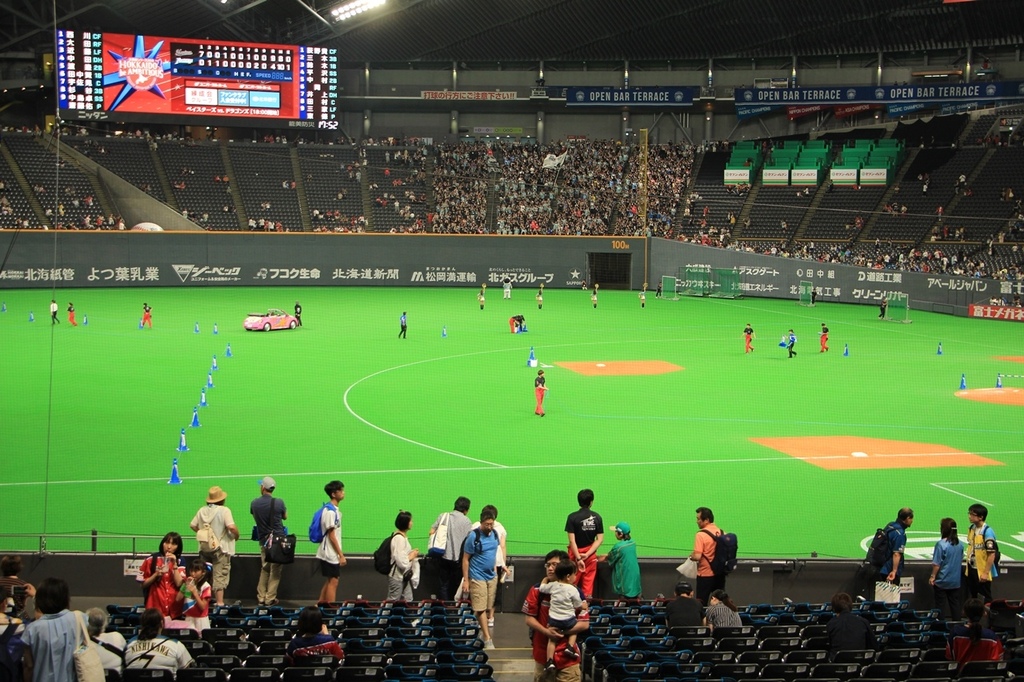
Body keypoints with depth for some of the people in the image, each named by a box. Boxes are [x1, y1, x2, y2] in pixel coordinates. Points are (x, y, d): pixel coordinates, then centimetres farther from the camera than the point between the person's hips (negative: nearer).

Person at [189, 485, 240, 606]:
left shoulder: (202, 510, 5)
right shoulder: (224, 510, -12)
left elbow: (192, 525, 7)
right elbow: (231, 527, -22)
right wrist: (236, 536, -4)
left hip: (204, 546, 5)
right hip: (220, 547, -5)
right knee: (220, 575, -1)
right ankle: (219, 602, -3)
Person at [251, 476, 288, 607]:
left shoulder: (254, 503, -3)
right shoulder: (279, 502, -10)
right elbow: (285, 517, 8)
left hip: (263, 540, 3)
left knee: (264, 569, 15)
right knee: (275, 571, 2)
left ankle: (261, 598, 14)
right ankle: (270, 599, 1)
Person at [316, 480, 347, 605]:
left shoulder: (334, 510, 12)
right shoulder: (330, 511, -18)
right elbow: (331, 536, -18)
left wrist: (339, 554, 16)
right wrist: (341, 555, -16)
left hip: (330, 554, 9)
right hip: (330, 554, -9)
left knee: (329, 581, 15)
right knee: (333, 582, -4)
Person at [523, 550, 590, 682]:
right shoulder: (537, 590, -1)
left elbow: (585, 624, -5)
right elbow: (529, 619, -1)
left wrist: (561, 630, -16)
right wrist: (546, 631, -18)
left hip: (567, 656, -1)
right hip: (543, 654, 1)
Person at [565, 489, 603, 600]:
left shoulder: (572, 517, -11)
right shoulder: (597, 517, -2)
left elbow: (572, 540, -15)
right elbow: (600, 539, -5)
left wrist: (578, 558, -15)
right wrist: (587, 554, -9)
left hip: (576, 553, -2)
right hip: (591, 554, 3)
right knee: (588, 582, 8)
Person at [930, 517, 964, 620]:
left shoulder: (941, 544, -19)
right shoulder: (959, 544, -1)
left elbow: (936, 564, -17)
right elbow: (961, 560, 13)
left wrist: (932, 576, -6)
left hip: (942, 581, -5)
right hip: (955, 581, 5)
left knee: (940, 605, 7)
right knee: (955, 604, 13)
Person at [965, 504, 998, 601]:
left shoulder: (987, 532, -20)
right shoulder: (971, 528, 3)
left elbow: (992, 554, -20)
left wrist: (986, 572, -20)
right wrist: (967, 568, 13)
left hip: (982, 572, -7)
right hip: (971, 570, 7)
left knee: (986, 597, 7)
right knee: (971, 597, 16)